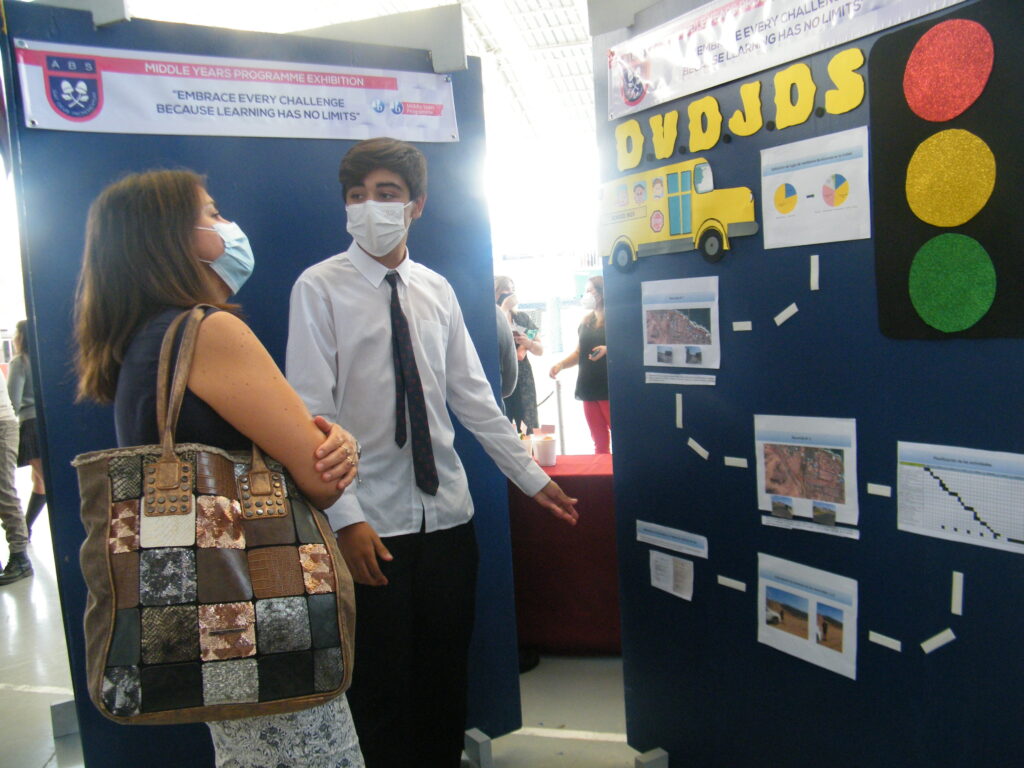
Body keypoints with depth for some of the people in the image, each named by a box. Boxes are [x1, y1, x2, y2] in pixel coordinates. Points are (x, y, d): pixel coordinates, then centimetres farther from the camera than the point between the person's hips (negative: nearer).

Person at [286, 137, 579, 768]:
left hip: (448, 516, 4)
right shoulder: (320, 289, -5)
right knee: (382, 692, 8)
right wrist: (345, 519, -18)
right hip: (371, 526, -4)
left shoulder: (437, 291, 8)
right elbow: (312, 415, -11)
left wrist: (533, 478, 10)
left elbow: (474, 398, 10)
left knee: (447, 681, 17)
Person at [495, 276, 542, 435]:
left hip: (523, 381, 4)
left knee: (528, 430, -1)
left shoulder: (523, 318, 16)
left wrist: (529, 343, -5)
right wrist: (504, 308, -13)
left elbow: (540, 350, 17)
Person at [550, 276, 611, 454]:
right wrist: (561, 364, 4)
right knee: (599, 441, 10)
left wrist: (608, 349, -25)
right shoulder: (586, 322, 15)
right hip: (589, 388, 6)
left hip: (611, 388, -6)